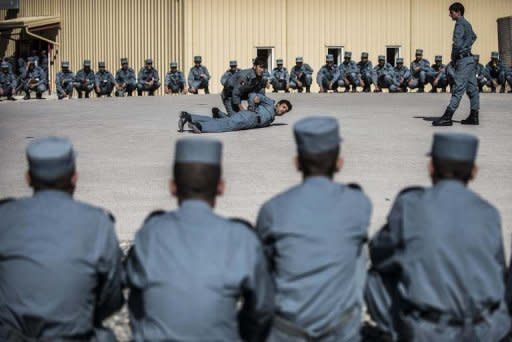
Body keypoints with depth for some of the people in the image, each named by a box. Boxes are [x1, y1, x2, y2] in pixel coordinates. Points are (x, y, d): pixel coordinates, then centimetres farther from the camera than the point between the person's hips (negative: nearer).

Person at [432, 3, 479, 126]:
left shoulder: (460, 24, -11)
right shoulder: (467, 24, 19)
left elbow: (457, 43, -23)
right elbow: (473, 36, 40)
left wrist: (453, 57, -10)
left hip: (463, 60, -10)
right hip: (470, 59, 10)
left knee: (458, 89, -14)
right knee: (472, 88, 8)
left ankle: (447, 117, -18)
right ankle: (474, 117, 10)